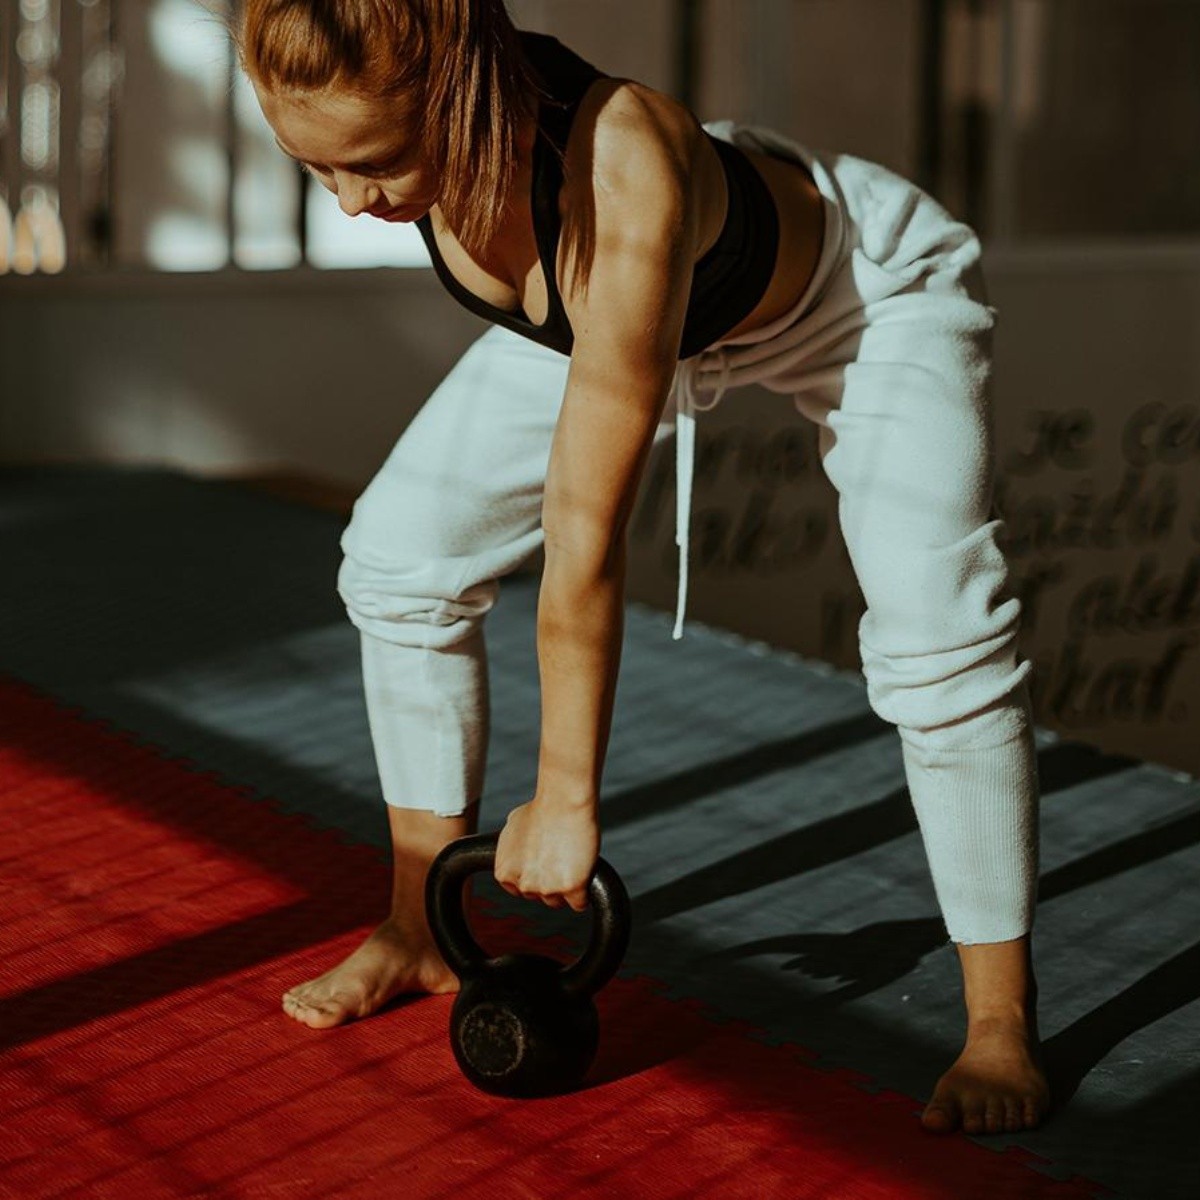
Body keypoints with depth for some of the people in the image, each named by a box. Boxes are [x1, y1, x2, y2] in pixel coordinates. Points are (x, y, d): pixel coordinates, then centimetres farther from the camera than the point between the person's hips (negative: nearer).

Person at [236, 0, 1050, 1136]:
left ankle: (1001, 1022, -10)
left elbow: (586, 542, -38)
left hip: (865, 289, -6)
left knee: (933, 629, -25)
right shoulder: (396, 117, -31)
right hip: (595, 302, 6)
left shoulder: (627, 191, -47)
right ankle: (425, 929, 12)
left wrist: (565, 798, -30)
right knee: (398, 550, -2)